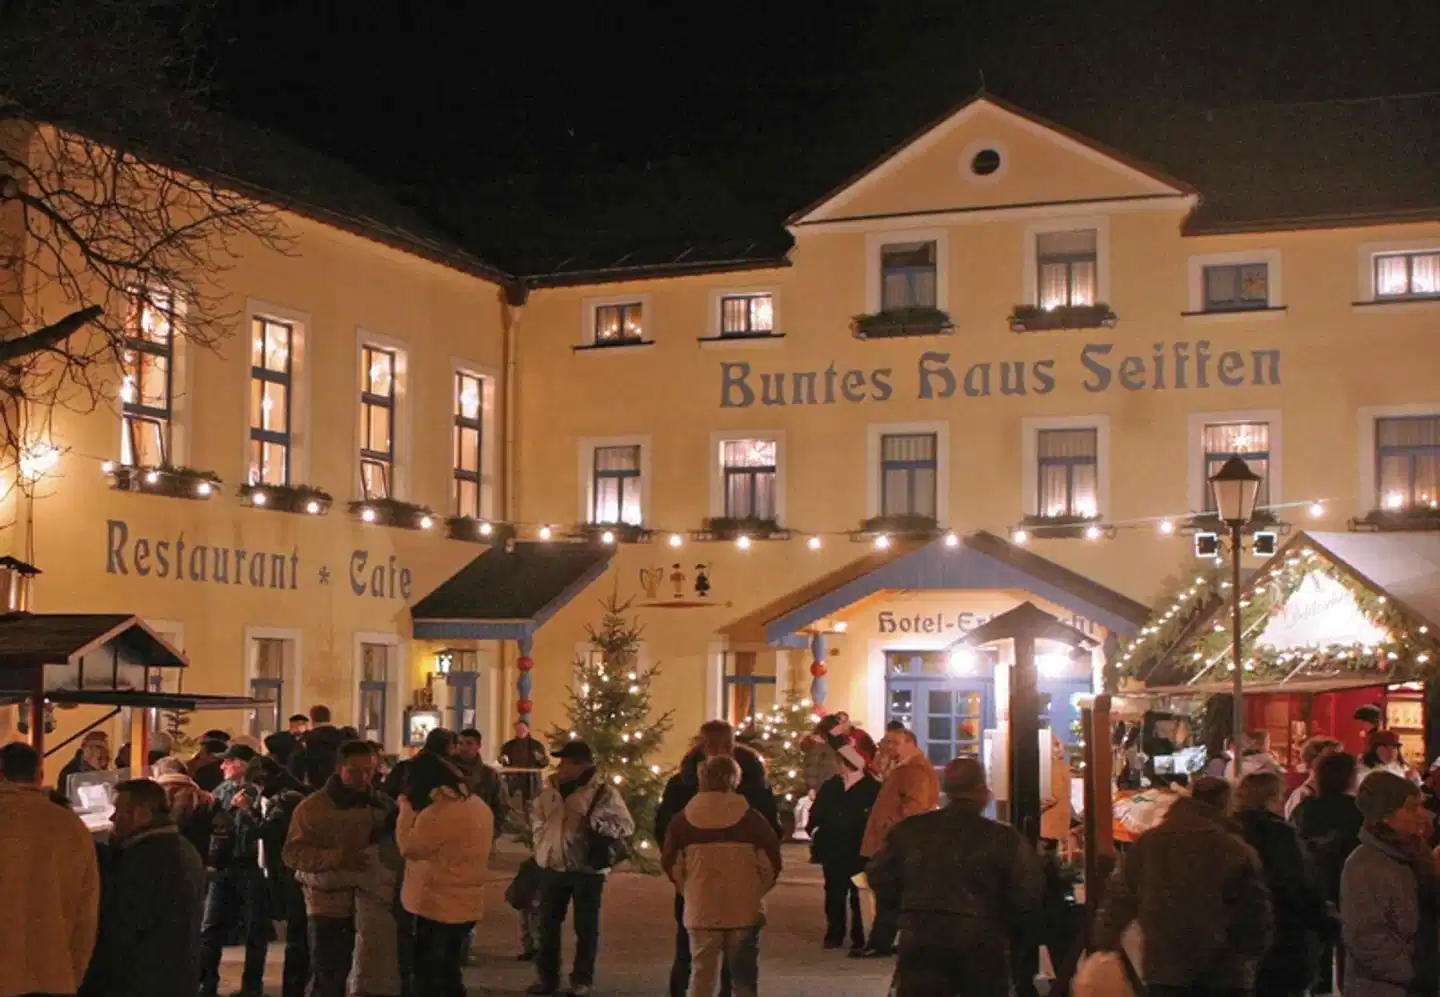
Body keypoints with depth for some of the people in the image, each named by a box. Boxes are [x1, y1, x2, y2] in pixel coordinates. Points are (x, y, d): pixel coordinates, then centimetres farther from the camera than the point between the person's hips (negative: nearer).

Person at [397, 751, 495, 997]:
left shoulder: (438, 811, -21)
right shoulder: (478, 805, 8)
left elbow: (409, 847, -16)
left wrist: (406, 809, -6)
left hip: (437, 905, -9)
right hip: (466, 904, 9)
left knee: (428, 977, 1)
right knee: (449, 973, 18)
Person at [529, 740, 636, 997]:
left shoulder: (604, 793, -10)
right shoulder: (552, 789, 7)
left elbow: (626, 826, -13)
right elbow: (536, 817, 22)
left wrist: (592, 823, -24)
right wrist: (541, 844, 10)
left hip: (587, 869, -5)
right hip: (552, 867, 5)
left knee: (586, 927, 4)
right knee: (548, 924, 11)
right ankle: (547, 976, 23)